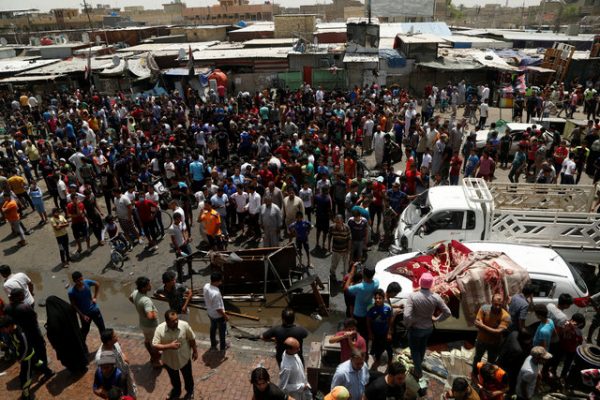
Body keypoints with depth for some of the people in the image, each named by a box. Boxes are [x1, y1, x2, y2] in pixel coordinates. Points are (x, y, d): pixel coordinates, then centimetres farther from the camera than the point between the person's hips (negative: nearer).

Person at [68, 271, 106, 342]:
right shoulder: (71, 292, -25)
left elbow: (97, 285, 3)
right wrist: (82, 315, -14)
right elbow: (73, 305, -13)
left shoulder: (87, 282, -18)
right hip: (84, 314, -3)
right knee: (85, 330, 18)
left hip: (94, 310, 3)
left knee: (102, 327, 16)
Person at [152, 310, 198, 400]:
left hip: (184, 358, 0)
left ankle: (190, 391, 53)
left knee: (188, 377, 24)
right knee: (174, 378, 28)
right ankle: (176, 391, 58)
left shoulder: (184, 325, -26)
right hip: (169, 360, 1)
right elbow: (155, 345, -24)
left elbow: (192, 339, -10)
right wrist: (169, 346, -36)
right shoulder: (159, 329, -27)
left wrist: (195, 351, 1)